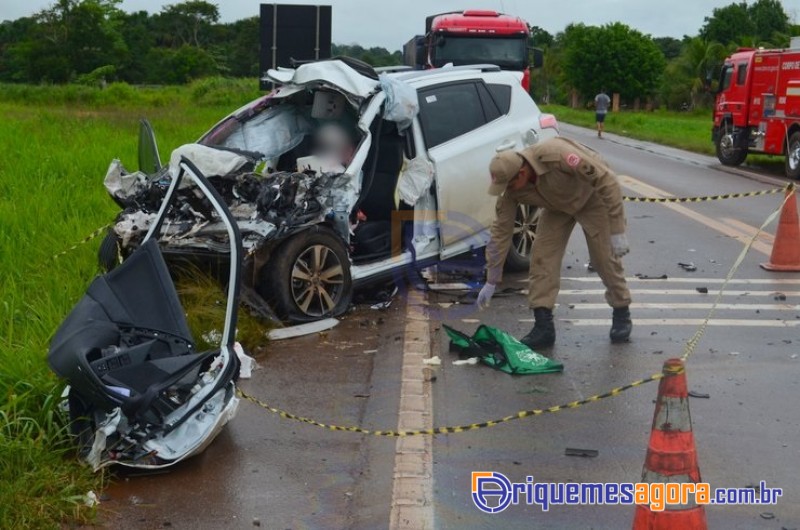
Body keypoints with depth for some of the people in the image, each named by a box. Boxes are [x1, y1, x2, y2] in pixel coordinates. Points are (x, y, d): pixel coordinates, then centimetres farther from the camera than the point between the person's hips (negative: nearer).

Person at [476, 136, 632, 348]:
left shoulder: (556, 155, -41)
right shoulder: (511, 189, -22)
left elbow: (607, 180, -34)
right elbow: (501, 230, -13)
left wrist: (617, 231, -34)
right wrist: (491, 281, -11)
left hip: (592, 196, -4)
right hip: (558, 206, 5)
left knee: (605, 257, -6)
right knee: (542, 257, -9)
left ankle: (622, 315, 16)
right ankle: (543, 327, -5)